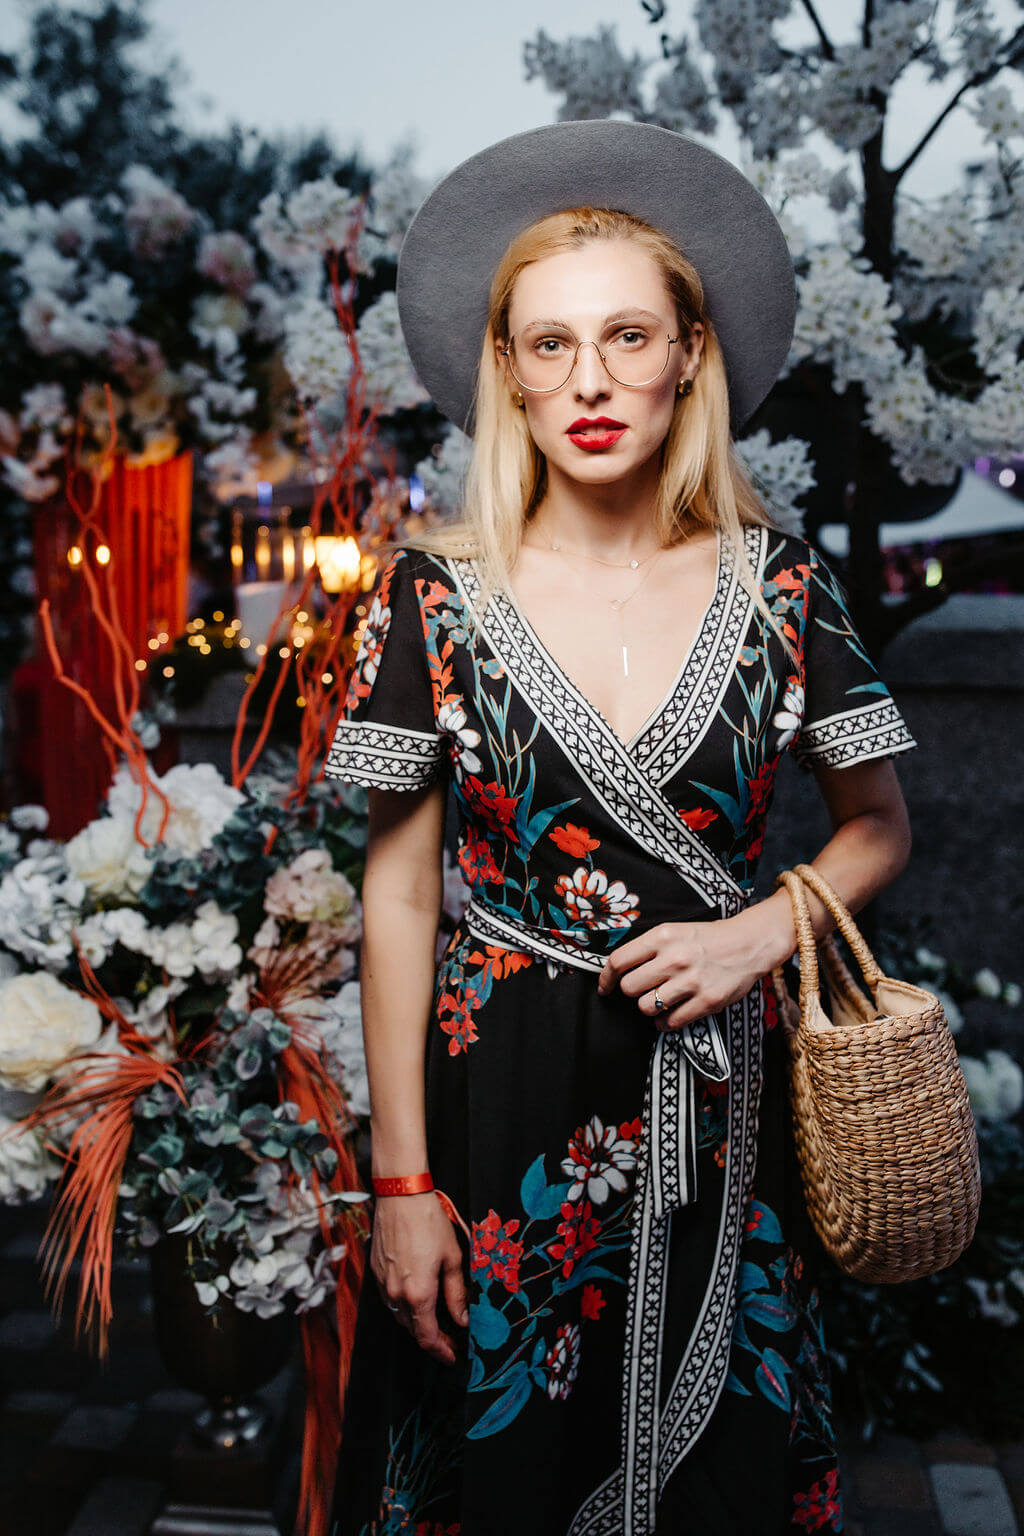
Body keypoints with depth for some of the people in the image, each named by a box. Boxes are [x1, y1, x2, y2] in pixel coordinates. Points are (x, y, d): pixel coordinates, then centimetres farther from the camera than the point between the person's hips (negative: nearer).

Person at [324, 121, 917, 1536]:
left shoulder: (778, 583, -3)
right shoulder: (439, 594, -6)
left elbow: (878, 825, 9)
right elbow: (399, 896, -4)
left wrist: (763, 929, -11)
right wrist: (402, 1182, -5)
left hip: (716, 1111, 2)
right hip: (501, 1102, -1)